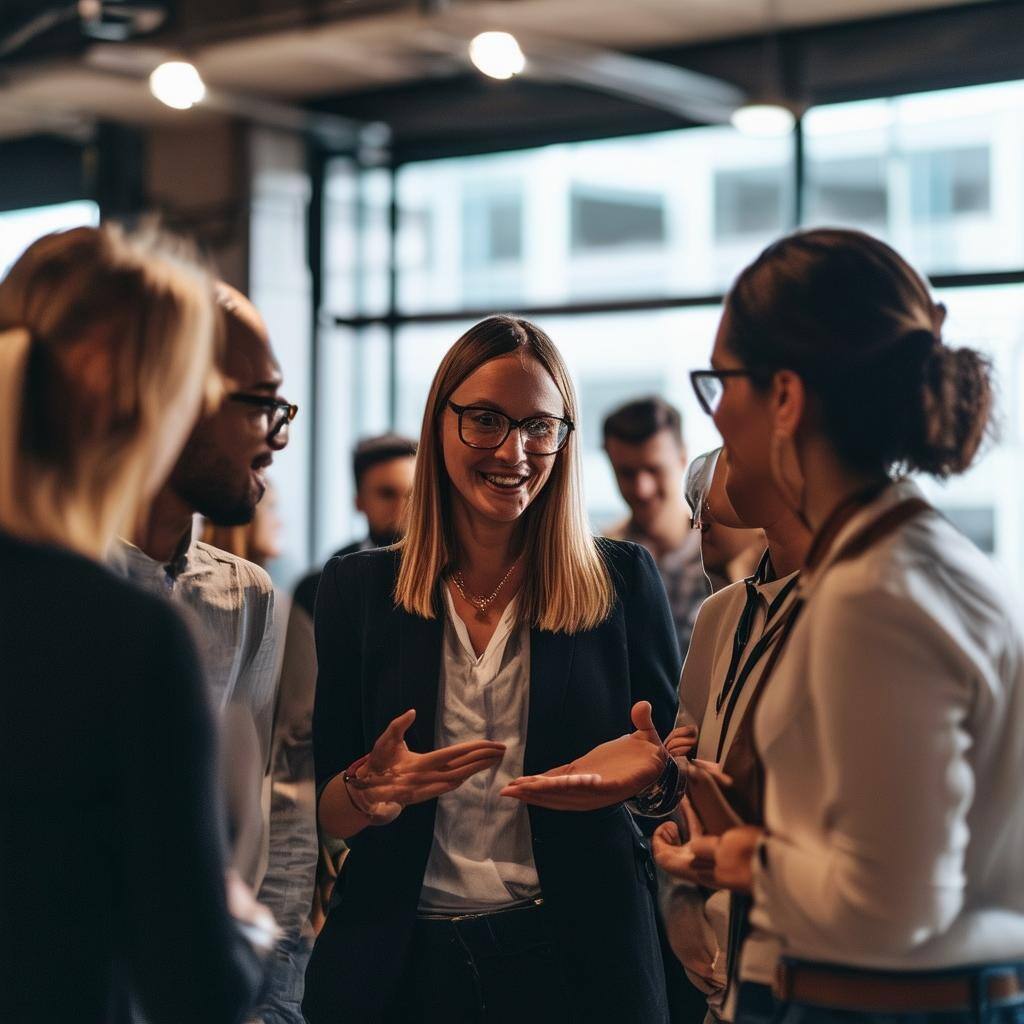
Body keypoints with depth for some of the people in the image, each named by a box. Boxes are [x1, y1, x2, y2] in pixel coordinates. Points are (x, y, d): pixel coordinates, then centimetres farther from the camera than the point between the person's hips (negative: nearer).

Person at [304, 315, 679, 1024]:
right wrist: (373, 791, -20)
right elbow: (329, 815, 2)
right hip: (399, 960, 1)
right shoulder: (357, 589, 2)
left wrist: (645, 768, -18)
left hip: (577, 957, 0)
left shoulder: (624, 580, 0)